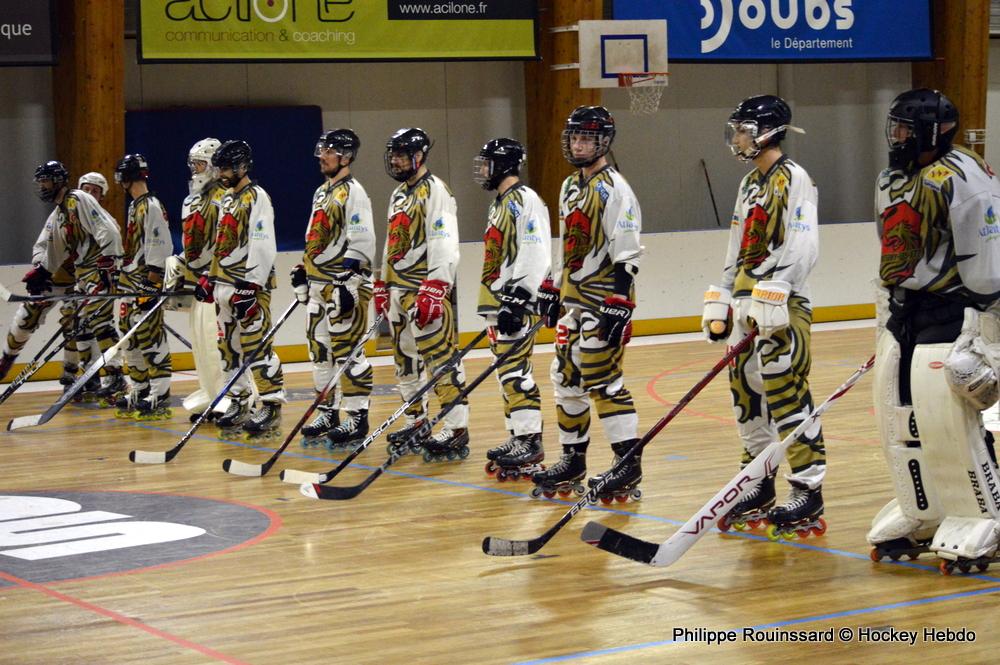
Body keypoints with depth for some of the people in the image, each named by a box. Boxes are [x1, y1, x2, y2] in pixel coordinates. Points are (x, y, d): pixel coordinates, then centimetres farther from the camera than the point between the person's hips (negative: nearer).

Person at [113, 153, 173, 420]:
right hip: (130, 282, 10)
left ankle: (159, 397, -10)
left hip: (147, 282, -10)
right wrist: (121, 275, 27)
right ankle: (137, 393, 20)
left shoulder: (152, 206, -12)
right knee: (131, 337, 12)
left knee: (151, 337, -10)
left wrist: (152, 281, -21)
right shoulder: (134, 206, 18)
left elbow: (160, 246, -18)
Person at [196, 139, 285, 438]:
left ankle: (271, 406, -8)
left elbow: (262, 246, -18)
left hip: (249, 286, -9)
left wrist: (249, 288, -22)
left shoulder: (256, 197, -10)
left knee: (256, 345, -11)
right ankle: (239, 403, 19)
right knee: (229, 345, 11)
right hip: (225, 286, 10)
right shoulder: (228, 199, 19)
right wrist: (209, 278, 21)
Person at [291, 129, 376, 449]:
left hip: (343, 286, -10)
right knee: (320, 350, 12)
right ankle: (329, 413, 20)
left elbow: (361, 243, -18)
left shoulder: (353, 192, -11)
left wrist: (350, 285, -22)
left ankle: (357, 419, -4)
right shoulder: (321, 193, 18)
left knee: (347, 351, -8)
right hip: (318, 286, 10)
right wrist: (302, 272, 23)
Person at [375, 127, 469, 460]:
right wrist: (382, 286, 23)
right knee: (406, 359, 13)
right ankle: (416, 422, 23)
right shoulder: (398, 194, 19)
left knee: (440, 357, -11)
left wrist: (433, 292, -24)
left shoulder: (435, 190, -10)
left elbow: (444, 245, -18)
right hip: (398, 291, 10)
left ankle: (456, 430, -11)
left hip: (428, 289, -10)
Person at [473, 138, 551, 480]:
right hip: (498, 301, 10)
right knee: (507, 372, 11)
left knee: (515, 370, -13)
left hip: (517, 301, -10)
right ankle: (518, 438, 17)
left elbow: (535, 256, -20)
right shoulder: (499, 204, 19)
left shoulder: (524, 201, -12)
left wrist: (517, 301, -24)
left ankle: (531, 444, -11)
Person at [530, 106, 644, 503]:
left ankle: (628, 462, -4)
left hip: (603, 299, -9)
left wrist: (618, 308, -22)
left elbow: (626, 255, -17)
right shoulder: (570, 187, 16)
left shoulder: (614, 189, -12)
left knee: (602, 379, -10)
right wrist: (552, 291, 22)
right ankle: (573, 460, 20)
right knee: (566, 377, 11)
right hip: (572, 298, 9)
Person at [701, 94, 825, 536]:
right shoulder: (749, 183, 19)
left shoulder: (793, 179, -9)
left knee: (786, 393, -10)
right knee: (746, 392, 10)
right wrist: (720, 305, 17)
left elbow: (801, 247, -19)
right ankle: (760, 486, 19)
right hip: (746, 302, 9)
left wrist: (769, 301, -24)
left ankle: (808, 490, -4)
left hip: (781, 305, -9)